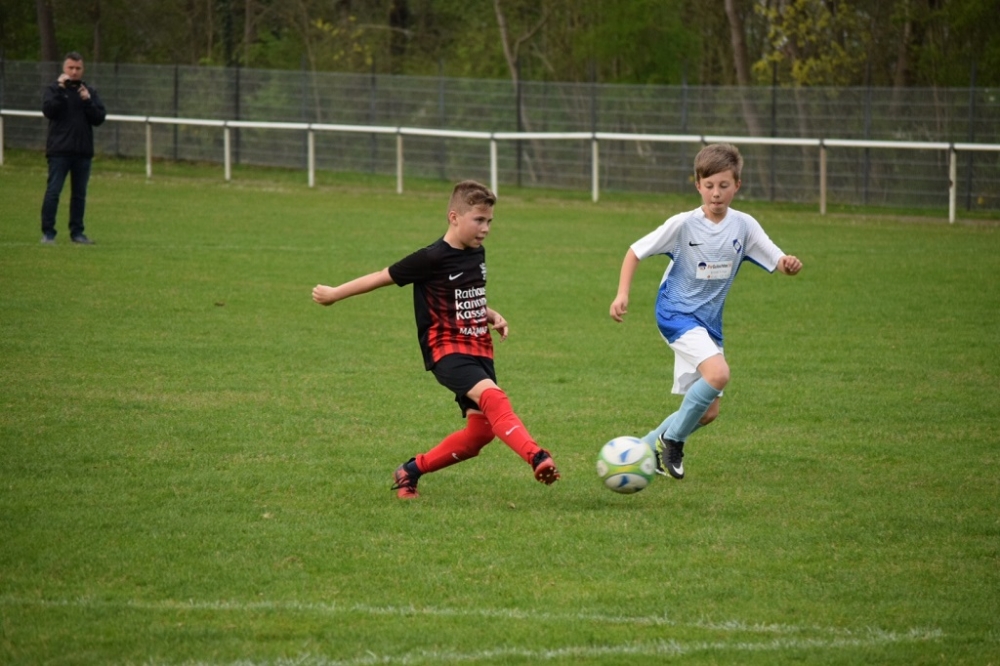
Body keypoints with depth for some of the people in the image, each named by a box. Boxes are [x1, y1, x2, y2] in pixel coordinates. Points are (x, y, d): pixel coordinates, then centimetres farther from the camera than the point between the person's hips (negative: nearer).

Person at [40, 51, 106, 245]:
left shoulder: (90, 92, 12)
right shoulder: (54, 89, 3)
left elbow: (99, 118, 4)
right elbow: (48, 110, -14)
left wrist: (87, 101, -10)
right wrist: (61, 89, -17)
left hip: (83, 151, 4)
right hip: (59, 151, -4)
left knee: (79, 194, 8)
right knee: (53, 191, -7)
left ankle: (77, 232, 15)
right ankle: (48, 232, -5)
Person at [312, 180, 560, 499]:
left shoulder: (476, 254, 10)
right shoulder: (433, 258, -13)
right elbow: (383, 277, -3)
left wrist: (491, 316, 7)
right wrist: (334, 294, 5)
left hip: (479, 349, 8)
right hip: (447, 350, -8)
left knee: (480, 431, 0)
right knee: (492, 397, -31)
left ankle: (412, 470, 17)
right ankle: (538, 459, -47)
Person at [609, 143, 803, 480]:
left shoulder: (743, 226, -5)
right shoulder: (683, 224, -14)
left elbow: (778, 261, -8)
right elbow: (636, 251, -6)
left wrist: (790, 264, -32)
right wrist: (622, 294, -16)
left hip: (708, 321, 6)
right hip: (676, 313, -6)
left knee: (707, 411, 8)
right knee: (718, 373, -30)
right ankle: (672, 439, -12)